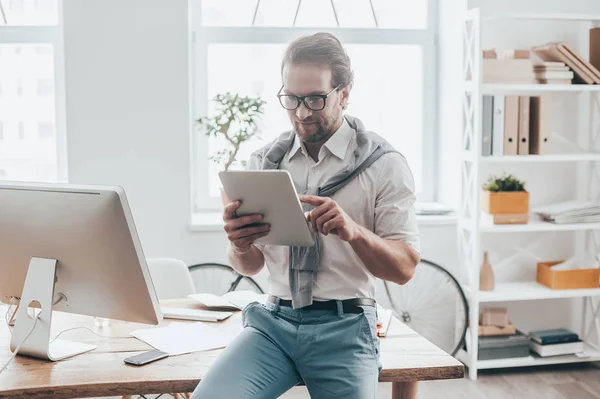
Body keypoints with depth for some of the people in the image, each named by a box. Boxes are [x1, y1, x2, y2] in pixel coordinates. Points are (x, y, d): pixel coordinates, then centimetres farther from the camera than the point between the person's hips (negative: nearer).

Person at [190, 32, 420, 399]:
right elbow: (250, 267, 13)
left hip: (344, 327, -2)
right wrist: (240, 246, -12)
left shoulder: (385, 165, -1)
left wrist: (353, 231, -25)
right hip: (273, 321, 2)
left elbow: (405, 269, -5)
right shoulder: (264, 162, 9)